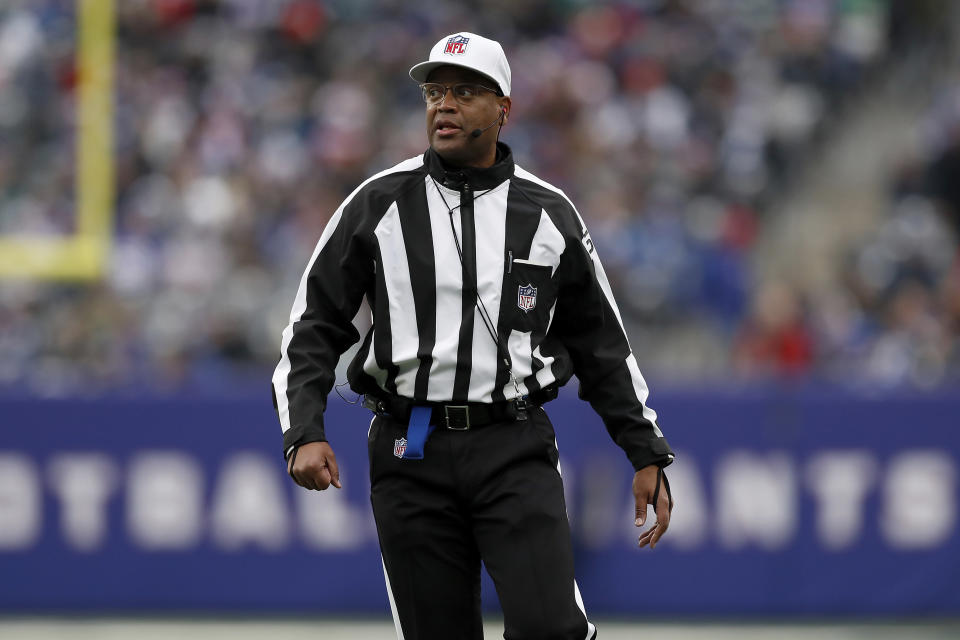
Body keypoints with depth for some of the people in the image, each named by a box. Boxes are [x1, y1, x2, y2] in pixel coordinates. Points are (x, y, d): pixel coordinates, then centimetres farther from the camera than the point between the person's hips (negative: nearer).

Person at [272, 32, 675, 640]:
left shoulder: (549, 214, 6)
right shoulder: (379, 204, 4)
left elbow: (601, 344, 14)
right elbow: (314, 327, 6)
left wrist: (648, 455, 11)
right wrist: (305, 433, -8)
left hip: (516, 452, 0)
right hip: (411, 454, 0)